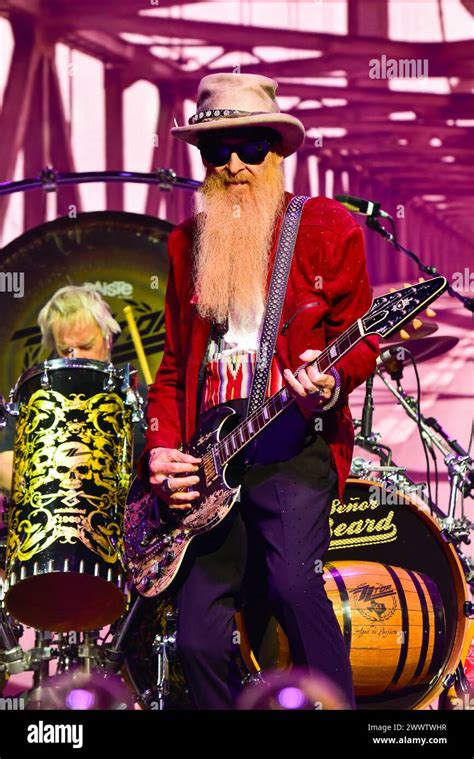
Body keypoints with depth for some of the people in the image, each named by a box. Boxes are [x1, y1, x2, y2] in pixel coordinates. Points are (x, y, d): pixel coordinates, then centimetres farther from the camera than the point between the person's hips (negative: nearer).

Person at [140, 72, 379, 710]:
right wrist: (163, 449, 4)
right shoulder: (187, 244, 17)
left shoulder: (328, 228, 5)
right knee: (199, 637, -4)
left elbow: (359, 338, 5)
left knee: (293, 583, -27)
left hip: (294, 444, -4)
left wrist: (330, 382, -18)